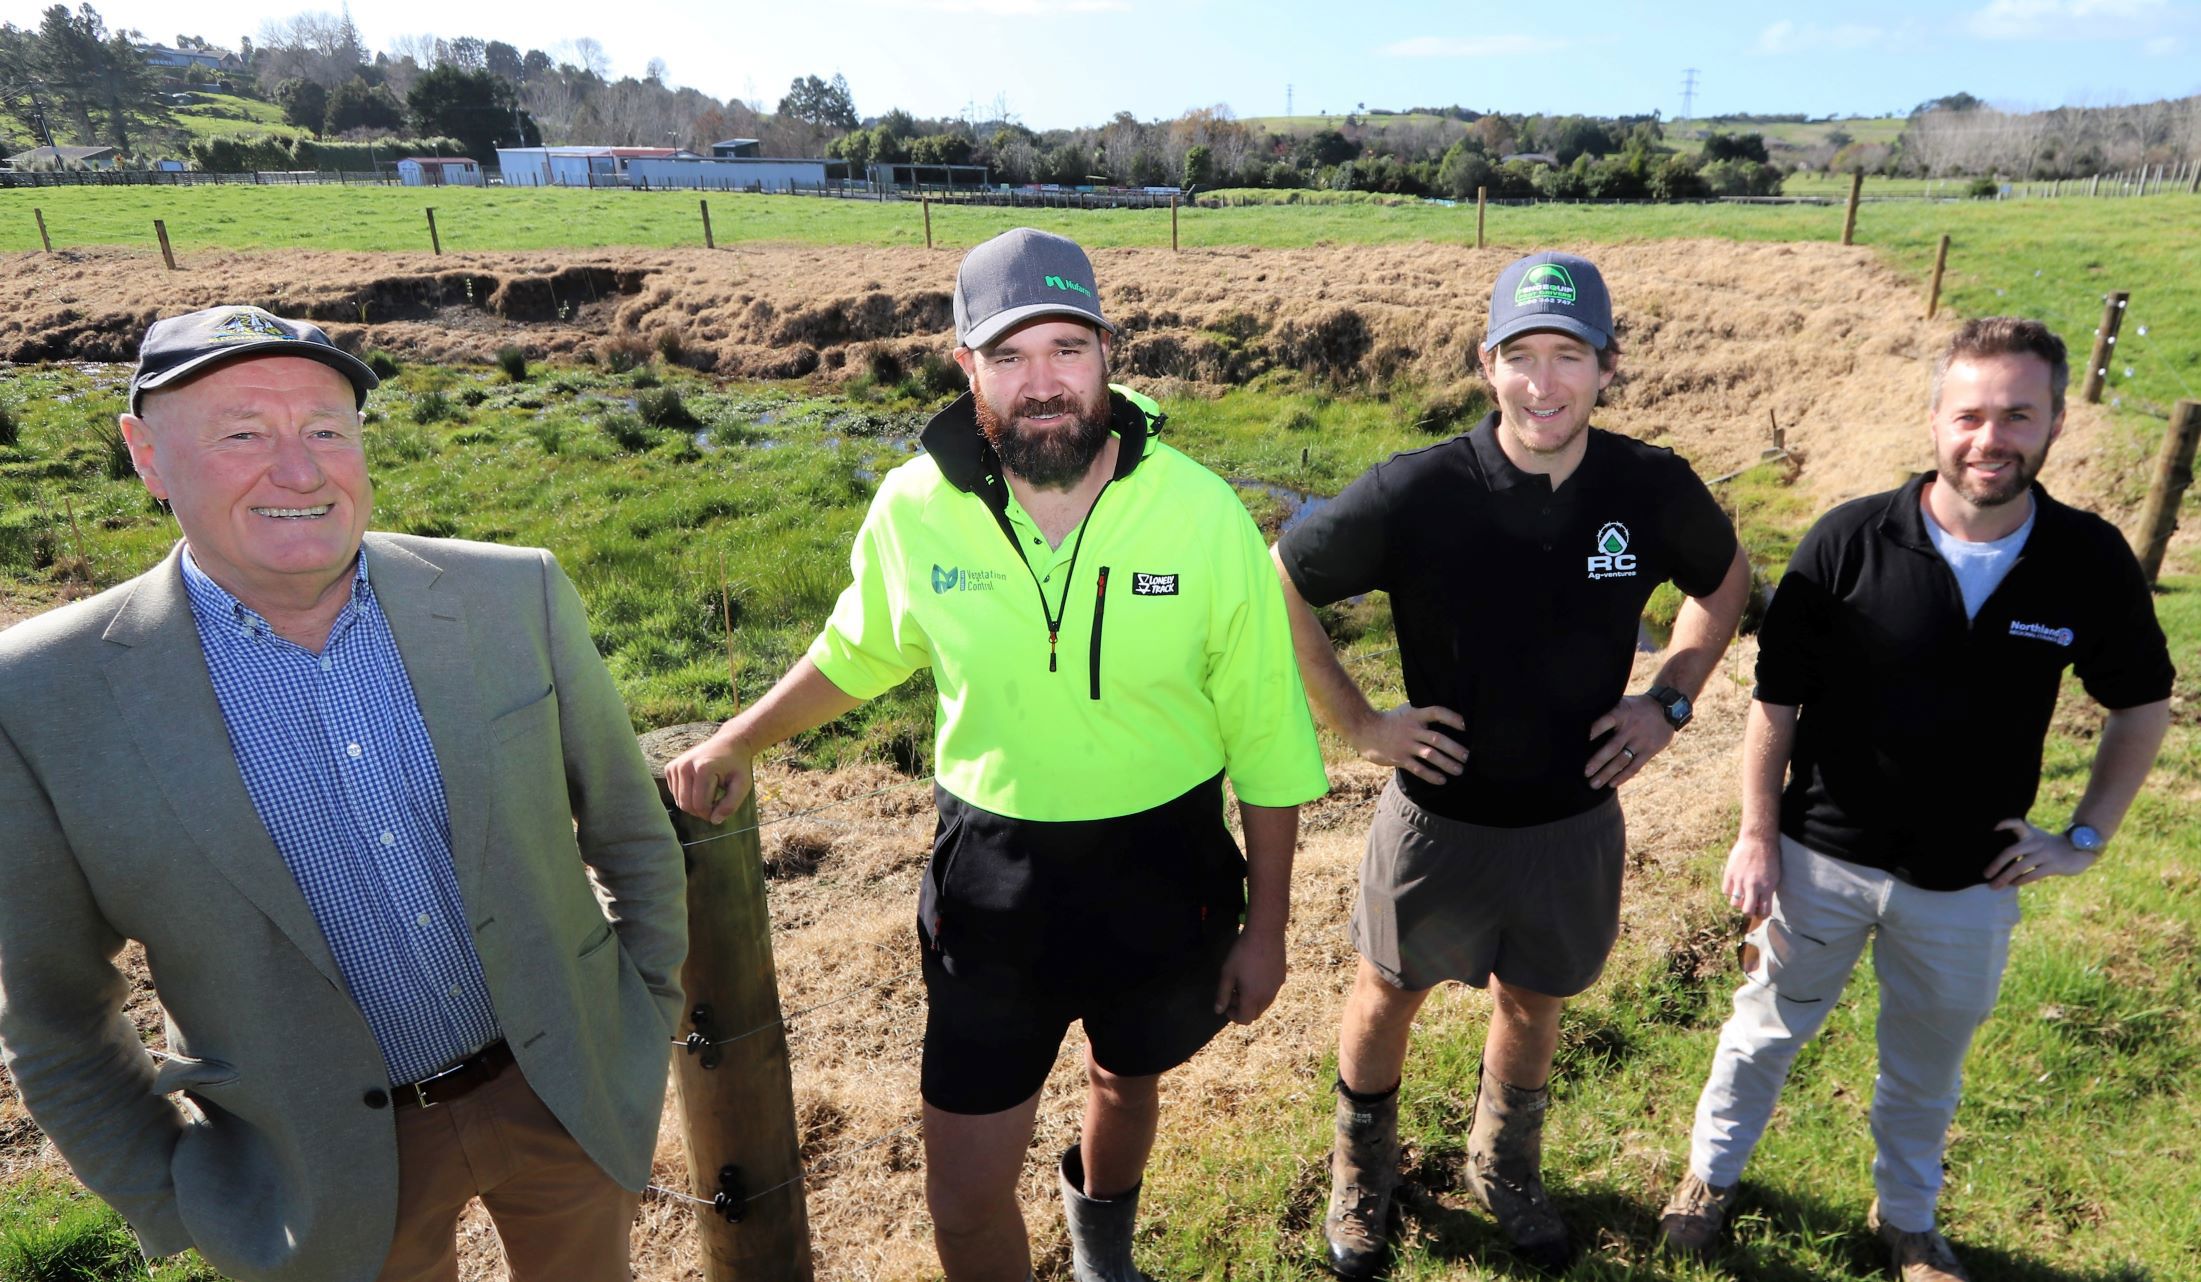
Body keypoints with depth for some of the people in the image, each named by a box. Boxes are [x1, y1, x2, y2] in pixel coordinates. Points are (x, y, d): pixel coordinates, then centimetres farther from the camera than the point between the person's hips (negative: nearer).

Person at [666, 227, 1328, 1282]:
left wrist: (1266, 925, -2)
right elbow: (858, 652, 10)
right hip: (989, 877, 0)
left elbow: (1266, 734, -8)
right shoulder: (913, 509, -13)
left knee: (1126, 1080, 29)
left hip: (1162, 869, 1)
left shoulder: (1203, 513, -17)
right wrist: (740, 740, 5)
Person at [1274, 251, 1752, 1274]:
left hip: (1576, 820, 3)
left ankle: (1506, 1175, 53)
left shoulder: (1655, 489, -12)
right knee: (1388, 997, 18)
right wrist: (1358, 724, -12)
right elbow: (1278, 588, -12)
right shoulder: (1415, 493, -22)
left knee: (1532, 1007, 23)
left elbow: (1725, 582, 9)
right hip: (1438, 816, -2)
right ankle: (1362, 1175, 48)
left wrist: (1671, 701, -1)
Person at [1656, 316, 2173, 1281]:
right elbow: (1776, 701, -9)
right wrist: (1757, 837, -6)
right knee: (1767, 1028, 18)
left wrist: (2087, 838, 1)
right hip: (1823, 858, -2)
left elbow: (2144, 704, 6)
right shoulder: (1849, 541, -17)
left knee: (1928, 1067, 23)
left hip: (1970, 881, 2)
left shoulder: (2090, 561, -11)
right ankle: (1713, 1173, 43)